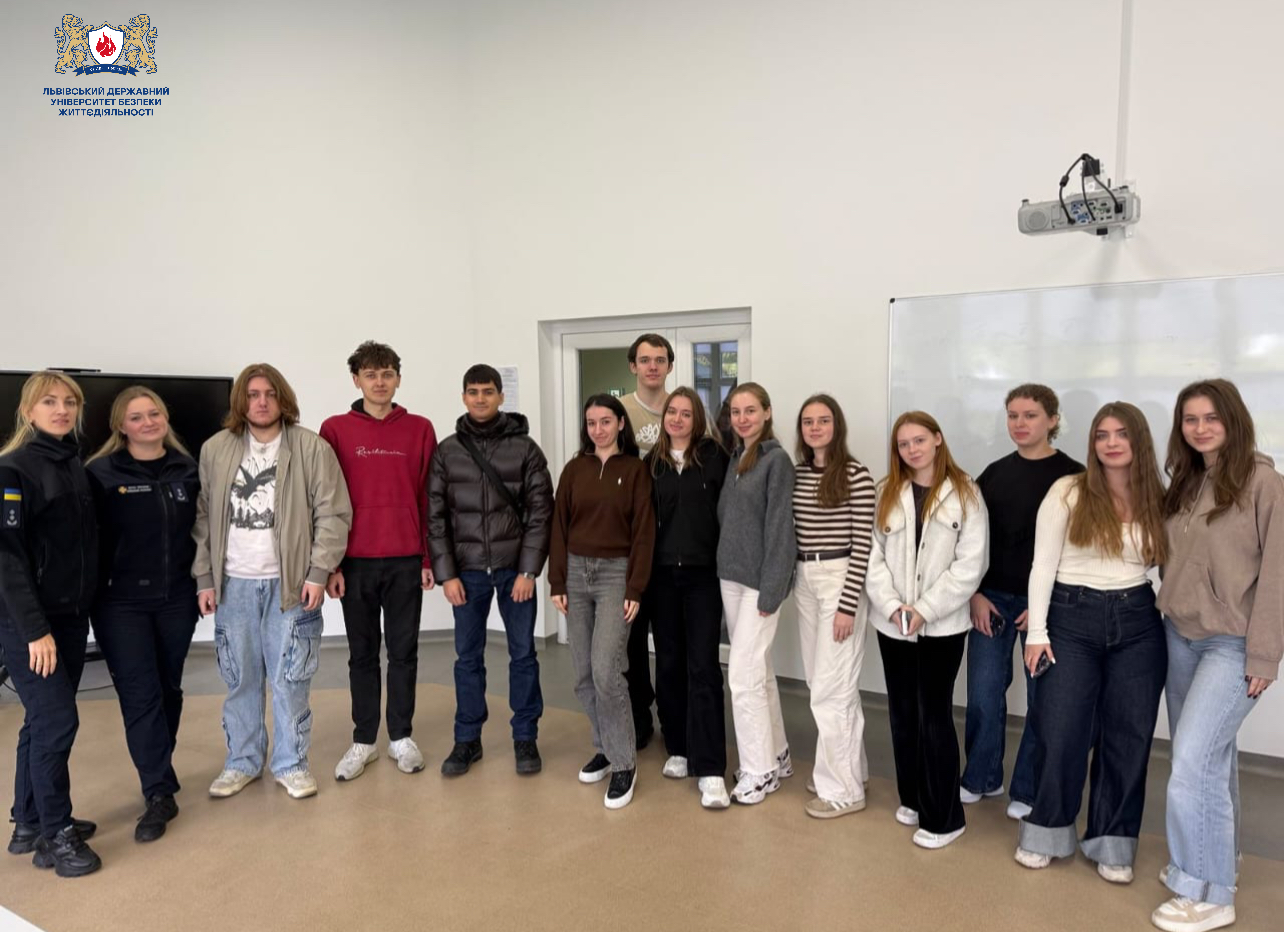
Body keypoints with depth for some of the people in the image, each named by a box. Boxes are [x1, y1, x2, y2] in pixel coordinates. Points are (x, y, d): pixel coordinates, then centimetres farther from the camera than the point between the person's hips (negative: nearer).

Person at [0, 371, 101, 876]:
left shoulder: (75, 465, 10)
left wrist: (87, 605, 10)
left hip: (72, 616, 7)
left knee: (44, 721, 15)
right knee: (57, 721, -4)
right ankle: (56, 835, 10)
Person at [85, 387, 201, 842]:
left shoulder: (187, 470, 5)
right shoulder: (101, 474, -6)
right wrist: (96, 594, -9)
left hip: (177, 599, 4)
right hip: (121, 603, -3)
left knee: (168, 688, 13)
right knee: (139, 695, -3)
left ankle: (159, 773, 32)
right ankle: (159, 794, 4)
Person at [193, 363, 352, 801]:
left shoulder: (313, 448, -4)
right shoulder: (215, 449, 5)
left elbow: (334, 514, -5)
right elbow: (202, 518, 8)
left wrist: (318, 573, -10)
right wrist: (204, 578, 4)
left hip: (290, 582, -2)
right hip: (233, 583, 3)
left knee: (289, 679, 4)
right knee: (239, 679, 12)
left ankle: (291, 763, 20)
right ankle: (242, 761, 28)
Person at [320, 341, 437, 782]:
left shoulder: (419, 429, 3)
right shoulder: (335, 429, 1)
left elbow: (429, 498, 3)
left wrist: (428, 558, 0)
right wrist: (330, 563, -4)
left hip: (406, 561, 0)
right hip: (355, 562, 0)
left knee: (403, 652, 9)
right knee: (362, 654, 10)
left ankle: (401, 737, 22)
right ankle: (363, 741, 22)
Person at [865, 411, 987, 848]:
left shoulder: (965, 493, -4)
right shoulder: (887, 493, 7)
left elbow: (970, 564, -9)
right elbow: (873, 556, 2)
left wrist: (925, 610, -14)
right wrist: (892, 605, -11)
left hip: (942, 625, -4)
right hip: (892, 624, 4)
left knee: (934, 717, -1)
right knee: (903, 714, 13)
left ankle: (944, 817, 12)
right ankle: (912, 798, 29)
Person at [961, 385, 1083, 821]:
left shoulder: (1071, 476, -4)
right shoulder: (994, 473, 7)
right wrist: (975, 594, -1)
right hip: (991, 598, 3)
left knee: (1042, 697, 6)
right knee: (983, 693, 6)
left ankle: (1028, 790, 22)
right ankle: (982, 777, 25)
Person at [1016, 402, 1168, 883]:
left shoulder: (1157, 501, 4)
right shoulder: (1068, 492, -5)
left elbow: (1170, 565, 11)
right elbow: (1043, 564, -5)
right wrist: (1037, 631, -8)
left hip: (1138, 623, 3)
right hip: (1072, 618, -3)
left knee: (1127, 735, 9)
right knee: (1059, 731, 1)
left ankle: (1112, 843, 24)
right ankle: (1046, 831, 21)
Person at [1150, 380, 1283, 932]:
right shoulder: (1184, 484, 9)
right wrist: (1167, 616, 6)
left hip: (1232, 645, -7)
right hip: (1179, 637, 7)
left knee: (1192, 761, -9)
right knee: (1210, 756, 17)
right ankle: (1218, 862, 33)